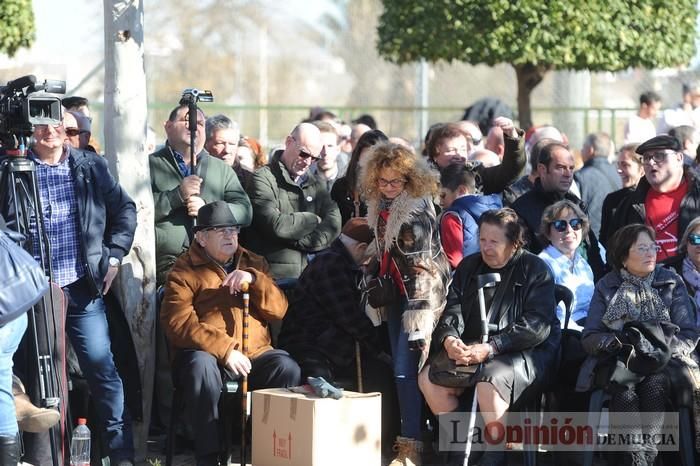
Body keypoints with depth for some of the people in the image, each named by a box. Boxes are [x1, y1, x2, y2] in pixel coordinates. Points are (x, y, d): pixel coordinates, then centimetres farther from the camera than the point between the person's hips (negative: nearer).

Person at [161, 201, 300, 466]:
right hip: (208, 354, -4)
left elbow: (279, 310, 10)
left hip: (255, 354, 4)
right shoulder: (185, 271, 5)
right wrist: (225, 351, -20)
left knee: (287, 369, -26)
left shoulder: (253, 264, 21)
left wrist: (254, 279, -8)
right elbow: (179, 324, -10)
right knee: (202, 367, -37)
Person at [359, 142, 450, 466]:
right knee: (399, 369, 10)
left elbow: (423, 264, -19)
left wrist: (419, 318, -23)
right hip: (395, 293, 8)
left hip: (418, 295, -8)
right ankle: (406, 437, 17)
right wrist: (376, 292, 22)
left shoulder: (418, 210, -16)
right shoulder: (379, 206, 8)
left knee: (406, 369, -13)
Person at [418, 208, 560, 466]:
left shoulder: (535, 270, -6)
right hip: (471, 349, 6)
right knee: (429, 377, -15)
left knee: (489, 382, -35)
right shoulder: (469, 266, 13)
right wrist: (449, 338, -17)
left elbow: (536, 325, -16)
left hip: (528, 353, -6)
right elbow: (453, 309, 7)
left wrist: (490, 348, -26)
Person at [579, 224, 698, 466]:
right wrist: (617, 341, -17)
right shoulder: (607, 287, 9)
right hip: (618, 360, 0)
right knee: (623, 387, -32)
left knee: (654, 386, -32)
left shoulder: (672, 283, 8)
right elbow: (589, 337, 3)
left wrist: (662, 347, -16)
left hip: (662, 361, 0)